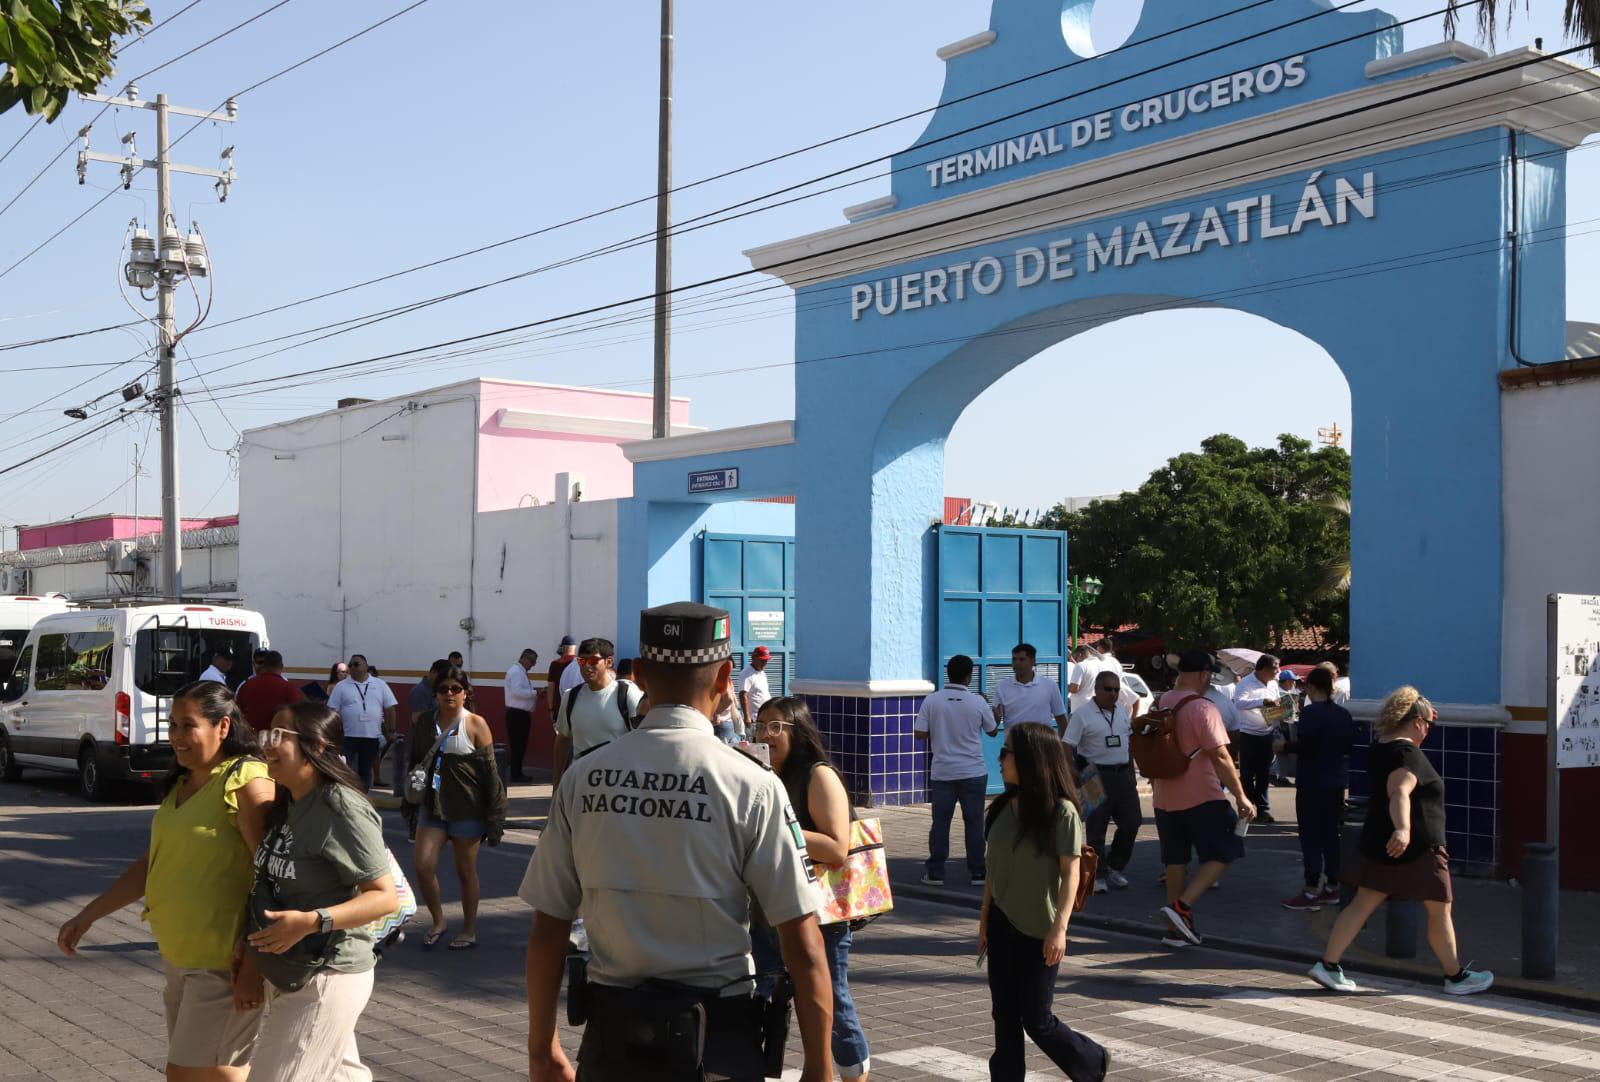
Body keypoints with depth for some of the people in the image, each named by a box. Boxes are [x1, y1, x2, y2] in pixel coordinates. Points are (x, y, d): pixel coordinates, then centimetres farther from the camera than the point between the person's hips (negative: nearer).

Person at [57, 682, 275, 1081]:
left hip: (224, 960, -9)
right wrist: (89, 915, 18)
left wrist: (254, 965, -23)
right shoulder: (180, 784, 12)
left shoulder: (246, 782, -16)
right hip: (180, 955, 9)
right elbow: (154, 862, 21)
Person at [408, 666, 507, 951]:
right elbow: (414, 762, 16)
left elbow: (490, 772, -6)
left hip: (467, 809, -3)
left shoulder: (475, 724, -6)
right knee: (423, 866, -6)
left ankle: (469, 931, 21)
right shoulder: (423, 722, 4)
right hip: (432, 806, 4)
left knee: (466, 871, 6)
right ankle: (438, 921, 16)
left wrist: (494, 815, -8)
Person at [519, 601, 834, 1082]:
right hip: (716, 1042, -2)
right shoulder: (751, 785, -12)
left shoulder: (582, 779, -3)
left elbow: (547, 931, 1)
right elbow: (803, 945, -13)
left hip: (612, 1035, 3)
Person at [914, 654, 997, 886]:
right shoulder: (978, 702, -6)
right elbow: (992, 731, 8)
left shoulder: (931, 701, -6)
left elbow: (919, 734, -5)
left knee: (940, 821, 6)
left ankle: (935, 872, 8)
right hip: (973, 772, 0)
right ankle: (977, 871, 12)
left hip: (942, 772, 1)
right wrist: (997, 716, 28)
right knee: (974, 822, 8)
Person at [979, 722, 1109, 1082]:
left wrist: (1060, 927, -19)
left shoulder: (1062, 812, -13)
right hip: (1003, 926, 6)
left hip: (1039, 930, -6)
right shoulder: (1002, 808, 4)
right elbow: (993, 870, 10)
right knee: (1004, 1016, 8)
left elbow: (1070, 873, -13)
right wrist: (984, 920, 11)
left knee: (1037, 1019, 2)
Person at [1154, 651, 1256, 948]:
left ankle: (1176, 929, 16)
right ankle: (1182, 906, -12)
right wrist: (1241, 797, -14)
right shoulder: (1202, 709, -15)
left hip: (1165, 798, 7)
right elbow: (1220, 757, -18)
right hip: (1201, 798, -7)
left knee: (1176, 860, 14)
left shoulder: (1160, 706, 7)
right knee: (1222, 854, 4)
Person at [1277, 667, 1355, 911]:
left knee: (1310, 836, -3)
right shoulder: (1343, 714, 6)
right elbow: (1351, 746, 11)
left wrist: (1285, 747, -7)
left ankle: (1311, 893, -3)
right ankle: (1332, 887, 21)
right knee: (1331, 834, 15)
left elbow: (1305, 745, -23)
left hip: (1312, 783, -7)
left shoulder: (1310, 713, -16)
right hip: (1337, 782, 7)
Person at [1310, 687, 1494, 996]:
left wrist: (1424, 713, 32)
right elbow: (1400, 792, -34)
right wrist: (1403, 828, -50)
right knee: (1439, 910, 7)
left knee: (1362, 904, 5)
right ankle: (1456, 977, 18)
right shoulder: (1408, 754, -18)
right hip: (1414, 845, -8)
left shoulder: (1379, 747, 10)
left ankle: (1328, 965, -2)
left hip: (1378, 843, 8)